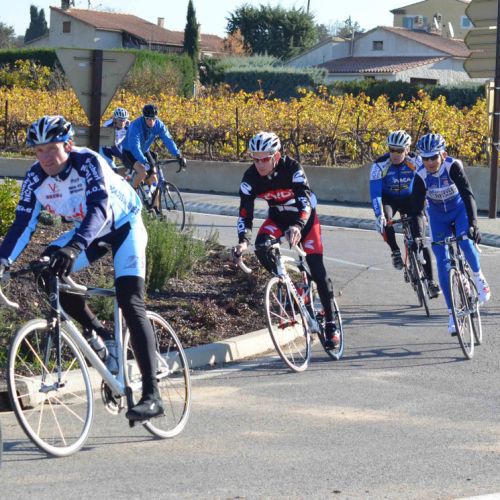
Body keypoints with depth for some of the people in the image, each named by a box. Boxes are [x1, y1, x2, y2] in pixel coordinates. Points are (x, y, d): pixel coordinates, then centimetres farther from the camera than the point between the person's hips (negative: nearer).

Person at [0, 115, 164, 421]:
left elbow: (100, 209, -46)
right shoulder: (35, 179, -17)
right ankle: (103, 336, 6)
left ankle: (152, 395, -21)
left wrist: (75, 248, -61)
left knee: (130, 304, -19)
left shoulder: (88, 162, -32)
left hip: (123, 224, -6)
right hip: (88, 229, 6)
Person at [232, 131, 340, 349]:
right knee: (261, 246, -29)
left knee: (317, 269, -10)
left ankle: (331, 325, -1)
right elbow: (245, 212, -24)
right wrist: (243, 240, -41)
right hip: (278, 218, 3)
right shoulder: (250, 178, -23)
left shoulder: (291, 168, -32)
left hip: (304, 216, -3)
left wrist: (297, 226, -60)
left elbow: (305, 199, -42)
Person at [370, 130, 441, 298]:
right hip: (389, 199, 0)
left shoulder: (415, 163, -20)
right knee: (384, 219, -35)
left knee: (419, 237, -11)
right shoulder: (380, 165, -24)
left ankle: (431, 281, -6)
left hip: (410, 199, 0)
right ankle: (395, 251, -9)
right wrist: (379, 215, -39)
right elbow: (375, 192, -26)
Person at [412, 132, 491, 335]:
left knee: (465, 242, -30)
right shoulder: (421, 175, -23)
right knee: (442, 263, -7)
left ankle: (478, 276, 1)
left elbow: (467, 194, -37)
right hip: (438, 216, 2)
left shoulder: (453, 166, -29)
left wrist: (473, 223, -49)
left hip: (459, 209, -2)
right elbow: (417, 206, -20)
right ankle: (453, 313, -1)